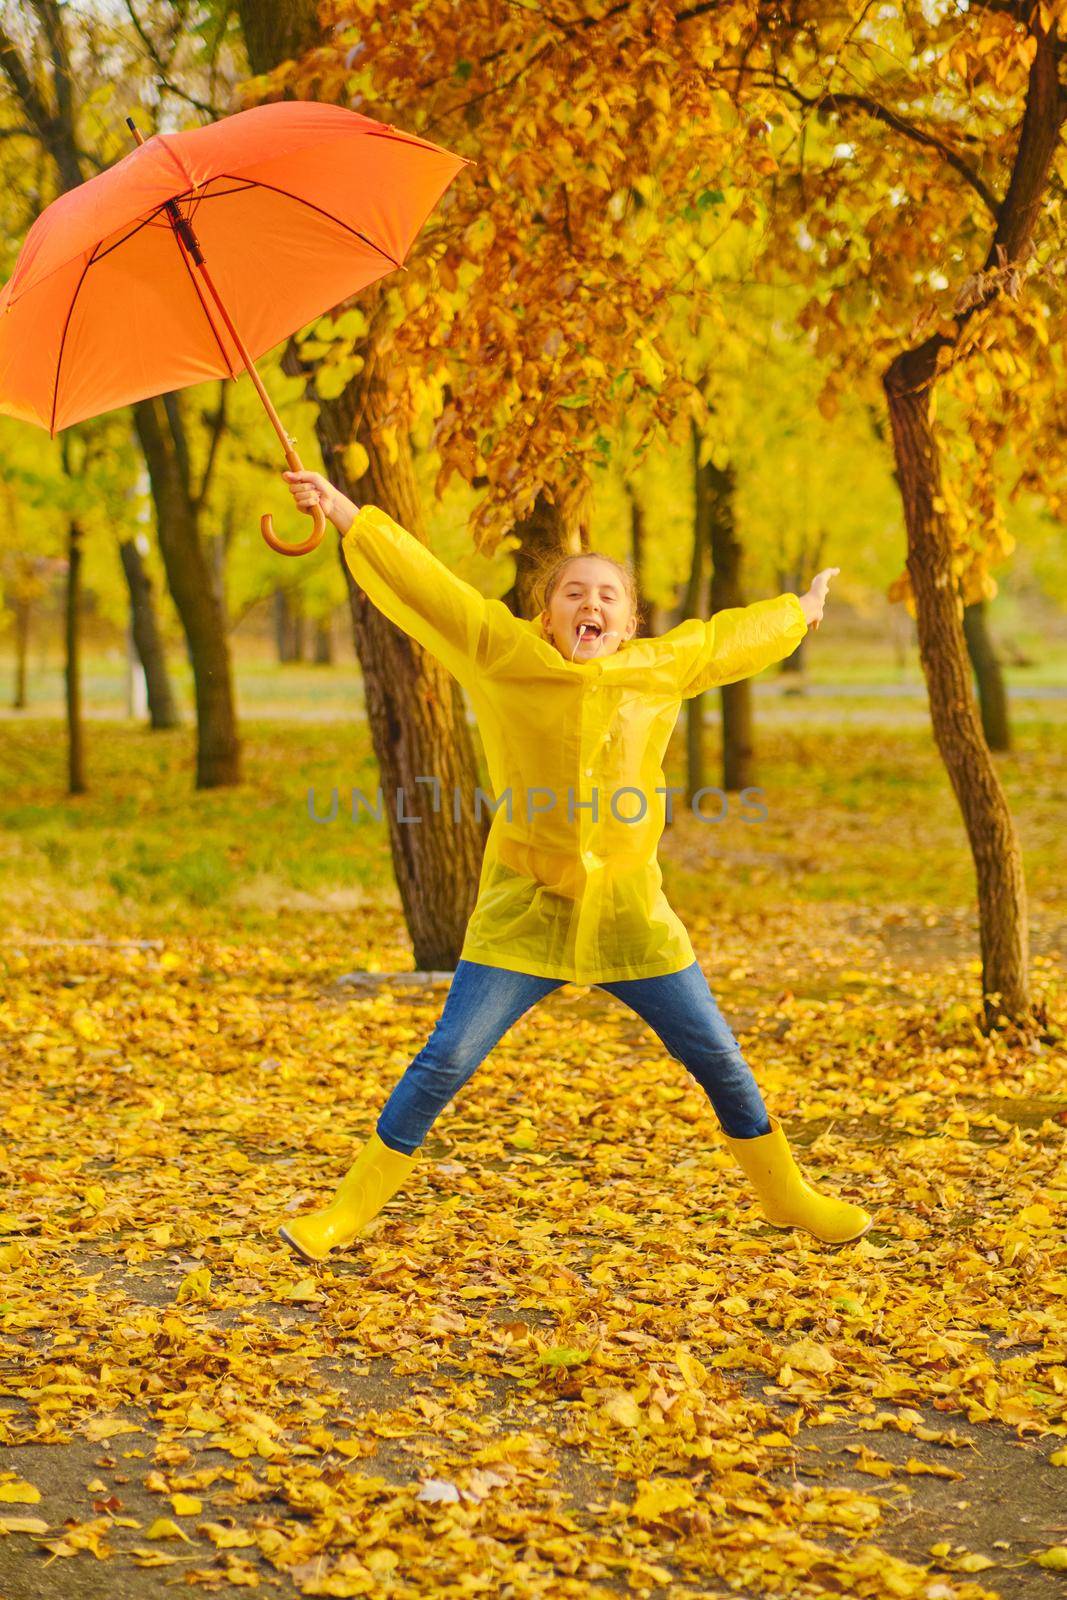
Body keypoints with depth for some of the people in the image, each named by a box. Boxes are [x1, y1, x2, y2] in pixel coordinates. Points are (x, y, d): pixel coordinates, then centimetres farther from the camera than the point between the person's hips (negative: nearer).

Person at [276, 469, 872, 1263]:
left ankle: (786, 1194, 32)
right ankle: (350, 1210, 9)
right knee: (445, 1061, -6)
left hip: (630, 914, 3)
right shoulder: (504, 657, -5)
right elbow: (423, 580, -6)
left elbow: (723, 638, 21)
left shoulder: (662, 670, 3)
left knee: (719, 1059, 10)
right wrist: (343, 511, -8)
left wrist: (799, 611, 38)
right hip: (524, 912, -3)